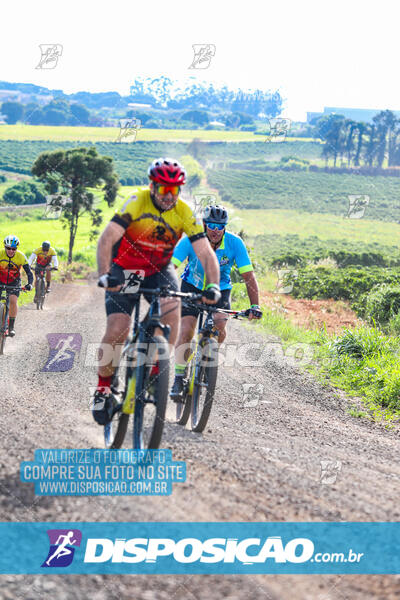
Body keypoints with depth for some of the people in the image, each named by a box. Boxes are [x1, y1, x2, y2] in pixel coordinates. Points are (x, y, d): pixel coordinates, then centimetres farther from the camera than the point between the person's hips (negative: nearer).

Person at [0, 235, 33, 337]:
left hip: (14, 283, -1)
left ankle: (11, 326, -12)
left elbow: (29, 273, -21)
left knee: (13, 300, -21)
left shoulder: (21, 257, -22)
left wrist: (29, 284, -38)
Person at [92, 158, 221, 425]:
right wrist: (104, 275, -45)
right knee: (117, 331, -17)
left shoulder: (184, 212, -15)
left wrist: (213, 286, -34)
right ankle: (103, 389, 5)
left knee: (171, 306, -29)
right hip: (124, 270, -2)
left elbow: (206, 254, -17)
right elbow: (106, 240, -30)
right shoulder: (137, 201, -23)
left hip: (159, 270, 2)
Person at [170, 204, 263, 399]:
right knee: (186, 331, -16)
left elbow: (248, 275, -23)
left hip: (220, 289, 1)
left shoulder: (235, 243, -24)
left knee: (219, 330, -22)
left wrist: (254, 306, -33)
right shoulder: (191, 240, -26)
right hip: (192, 287, -1)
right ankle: (179, 378, -2)